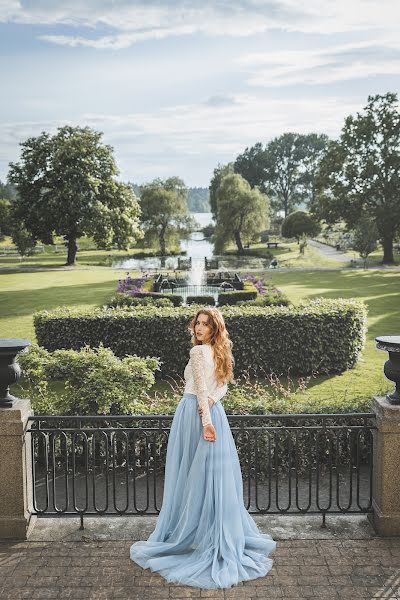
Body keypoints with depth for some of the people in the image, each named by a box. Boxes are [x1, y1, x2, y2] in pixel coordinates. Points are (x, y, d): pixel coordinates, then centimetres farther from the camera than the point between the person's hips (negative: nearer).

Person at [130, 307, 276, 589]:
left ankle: (189, 536, 13)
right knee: (216, 473, 10)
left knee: (194, 475, 2)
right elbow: (224, 385, 8)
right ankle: (227, 536, 16)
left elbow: (201, 388, -20)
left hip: (194, 414, -7)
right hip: (215, 413, 7)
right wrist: (211, 402, -10)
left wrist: (205, 421, -24)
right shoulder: (220, 352, 12)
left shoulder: (198, 352, -13)